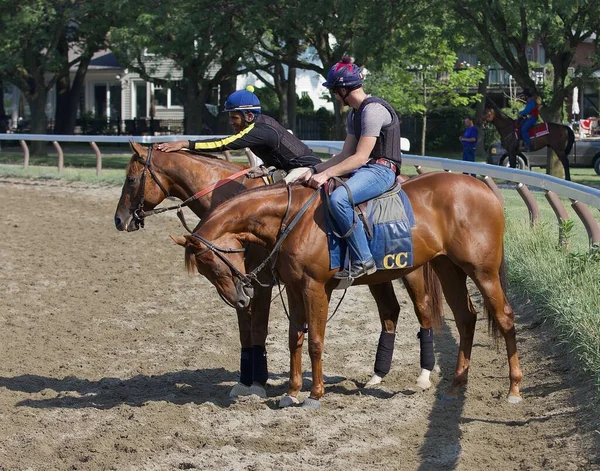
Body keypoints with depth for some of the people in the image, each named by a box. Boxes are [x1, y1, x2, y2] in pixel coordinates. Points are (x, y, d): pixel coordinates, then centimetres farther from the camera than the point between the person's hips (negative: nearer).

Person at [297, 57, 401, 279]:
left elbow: (360, 157, -21)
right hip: (363, 169, 11)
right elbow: (345, 154, 14)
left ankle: (363, 260, -27)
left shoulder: (373, 110, -16)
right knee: (310, 187, 12)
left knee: (338, 198, -35)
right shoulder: (355, 113, 15)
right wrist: (315, 170, 4)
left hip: (381, 170, -11)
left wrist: (326, 174, -23)